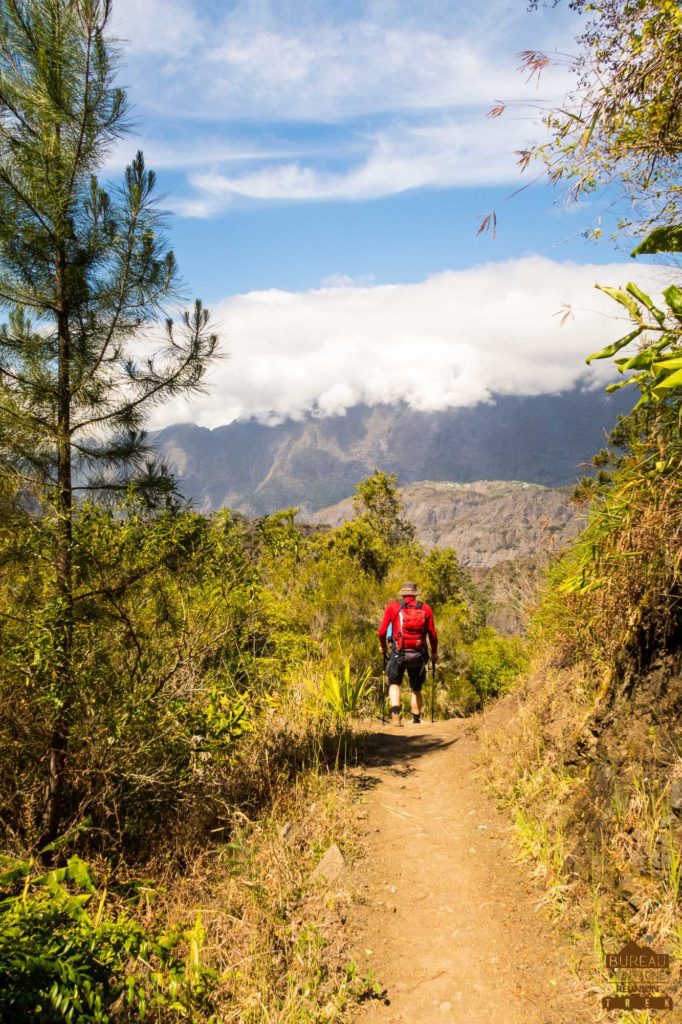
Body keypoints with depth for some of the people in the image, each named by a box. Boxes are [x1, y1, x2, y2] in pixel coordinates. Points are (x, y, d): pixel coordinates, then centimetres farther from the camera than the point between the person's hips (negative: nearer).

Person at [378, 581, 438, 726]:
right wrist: (434, 652, 19)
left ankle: (395, 713, -10)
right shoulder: (425, 608, 6)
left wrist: (383, 646, 18)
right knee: (416, 689, 18)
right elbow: (432, 634, 4)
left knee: (394, 683, 12)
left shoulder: (392, 606, 3)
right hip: (418, 654, 2)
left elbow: (382, 631, 0)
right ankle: (416, 720, 18)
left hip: (399, 653, -2)